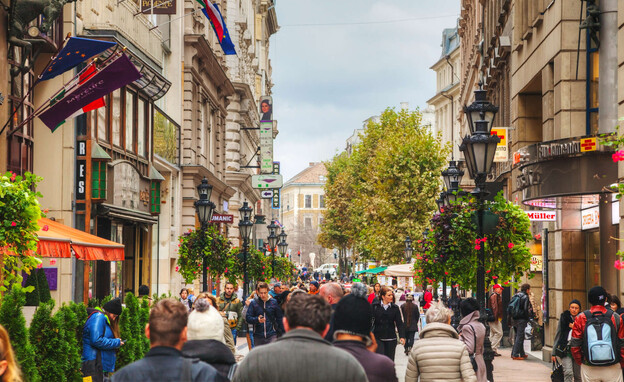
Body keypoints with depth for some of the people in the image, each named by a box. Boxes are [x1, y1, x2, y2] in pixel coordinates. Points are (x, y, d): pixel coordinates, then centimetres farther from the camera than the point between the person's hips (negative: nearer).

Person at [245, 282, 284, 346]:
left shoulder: (274, 302, 2)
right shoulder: (253, 303, 1)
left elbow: (279, 318, 7)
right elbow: (248, 318, -1)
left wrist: (282, 333, 4)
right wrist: (257, 319, -19)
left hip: (272, 336, -1)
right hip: (258, 336, 1)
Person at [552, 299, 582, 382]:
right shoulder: (564, 318, 5)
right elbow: (558, 335, 9)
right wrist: (554, 352, 8)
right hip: (565, 349, -1)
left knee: (577, 375, 5)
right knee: (568, 373, -15)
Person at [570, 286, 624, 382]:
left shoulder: (581, 318, -2)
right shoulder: (615, 318, -2)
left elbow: (574, 345, -1)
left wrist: (580, 362, 12)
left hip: (589, 370, 0)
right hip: (612, 370, 0)